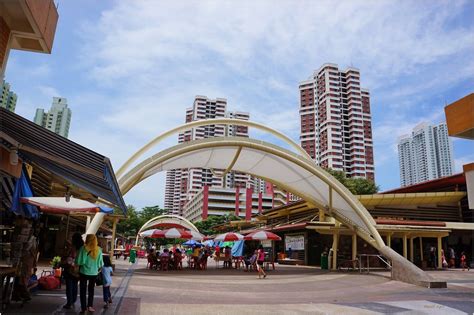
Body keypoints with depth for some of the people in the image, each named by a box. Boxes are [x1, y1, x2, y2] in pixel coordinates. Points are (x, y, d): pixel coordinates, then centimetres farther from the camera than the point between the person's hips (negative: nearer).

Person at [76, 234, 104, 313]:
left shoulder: (83, 248, -14)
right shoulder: (99, 249, -6)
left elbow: (79, 261, -13)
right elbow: (100, 263, 1)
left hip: (84, 272, -2)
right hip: (94, 273, 2)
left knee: (83, 290, 13)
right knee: (91, 289, 19)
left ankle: (83, 307, 15)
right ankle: (90, 306, 18)